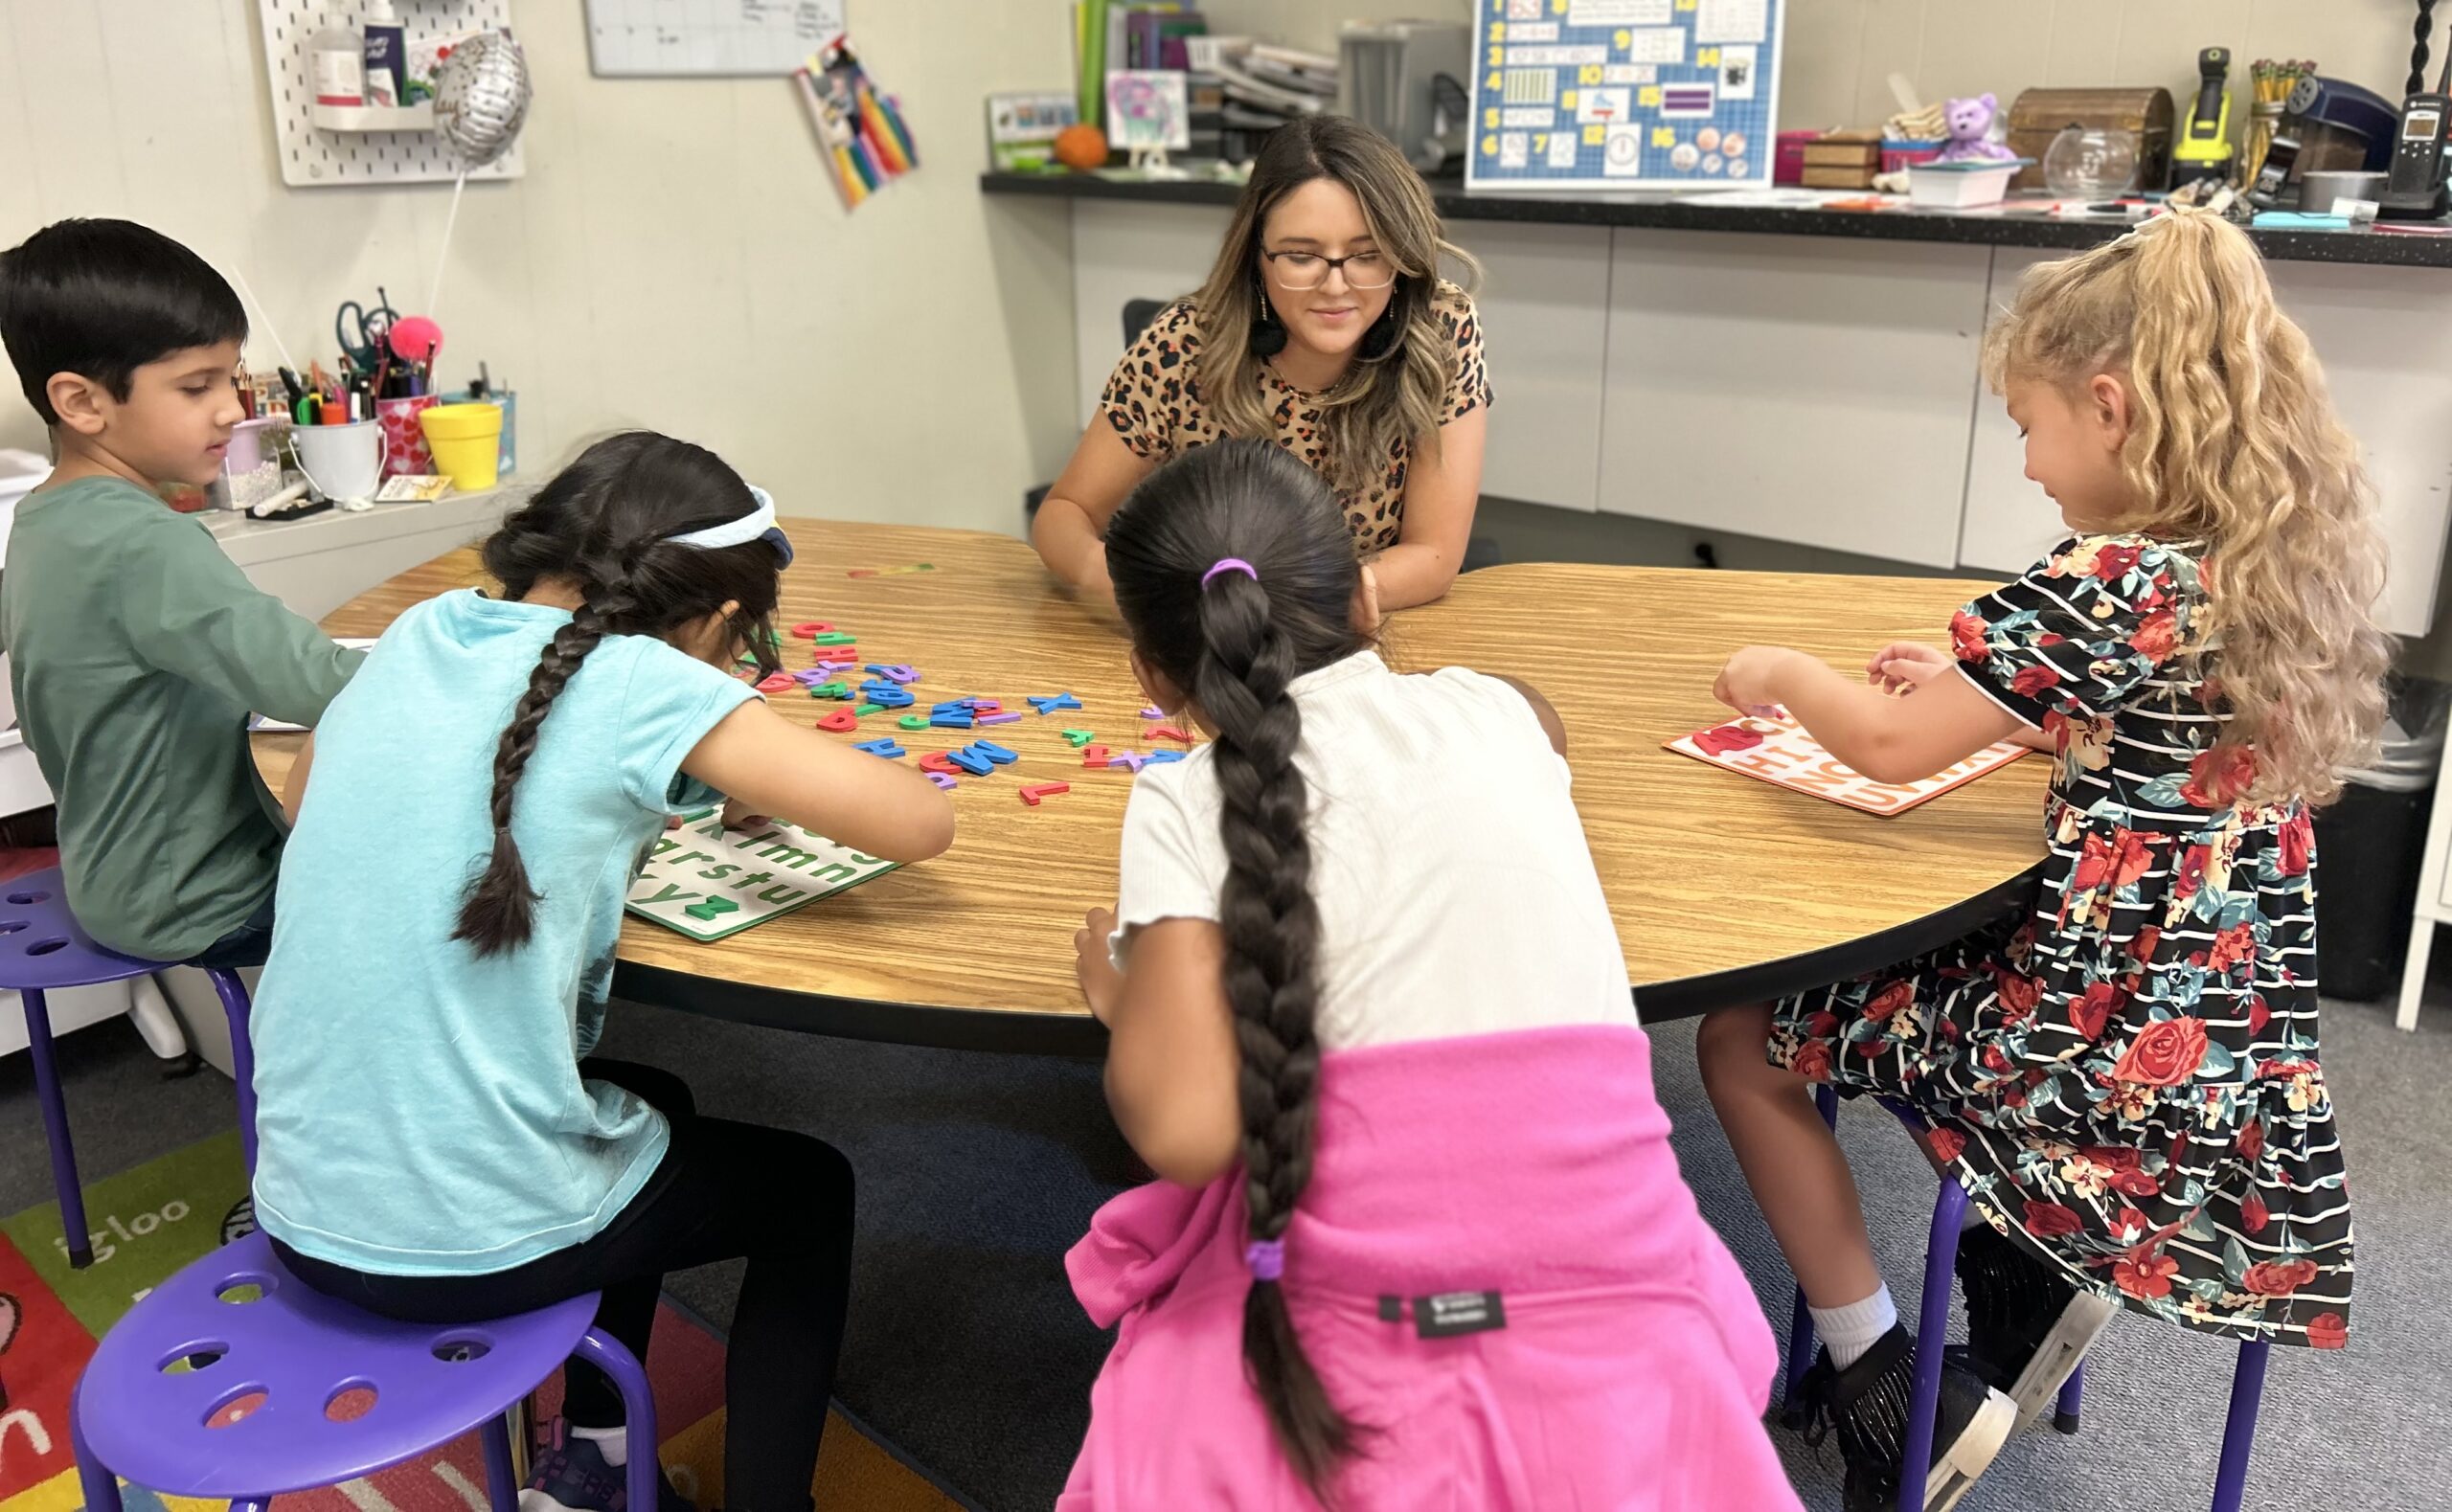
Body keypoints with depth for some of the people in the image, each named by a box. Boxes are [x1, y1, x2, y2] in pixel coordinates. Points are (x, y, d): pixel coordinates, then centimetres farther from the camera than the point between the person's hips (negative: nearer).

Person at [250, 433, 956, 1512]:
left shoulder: (418, 636, 2)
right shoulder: (643, 684, -16)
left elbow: (303, 794, 22)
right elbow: (920, 823, -16)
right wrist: (765, 770, 5)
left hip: (302, 1217, 7)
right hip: (476, 1246, -6)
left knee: (651, 1104, 33)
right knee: (810, 1191, 21)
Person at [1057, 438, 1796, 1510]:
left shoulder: (1184, 806, -3)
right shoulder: (1493, 711, 7)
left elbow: (1186, 1127, -15)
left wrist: (1116, 995, 6)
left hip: (1357, 1391, -2)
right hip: (1619, 1369, 3)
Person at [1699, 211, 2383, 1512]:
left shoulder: (2105, 584, -23)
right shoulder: (2289, 566, 2)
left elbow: (1888, 746, -16)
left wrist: (1778, 672, 3)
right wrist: (1985, 684, 13)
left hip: (2111, 1051, -8)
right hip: (2243, 1052, 9)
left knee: (1743, 1042, 10)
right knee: (1894, 971, 31)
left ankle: (1884, 1387, 16)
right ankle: (2037, 1264, 20)